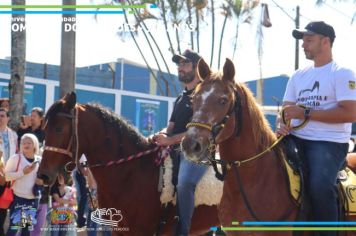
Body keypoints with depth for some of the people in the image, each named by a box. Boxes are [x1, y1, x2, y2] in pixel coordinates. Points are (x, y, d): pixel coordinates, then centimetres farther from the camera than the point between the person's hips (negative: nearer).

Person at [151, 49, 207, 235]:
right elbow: (171, 127, 22)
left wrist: (171, 140, -20)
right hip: (177, 151, 10)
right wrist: (159, 136, -3)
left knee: (184, 183, -34)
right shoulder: (180, 99, 22)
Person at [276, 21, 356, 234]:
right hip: (297, 139, 7)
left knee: (320, 186, -31)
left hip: (329, 142, -7)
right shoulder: (299, 76, 17)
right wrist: (283, 125, -9)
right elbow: (287, 109, 18)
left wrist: (305, 113, -17)